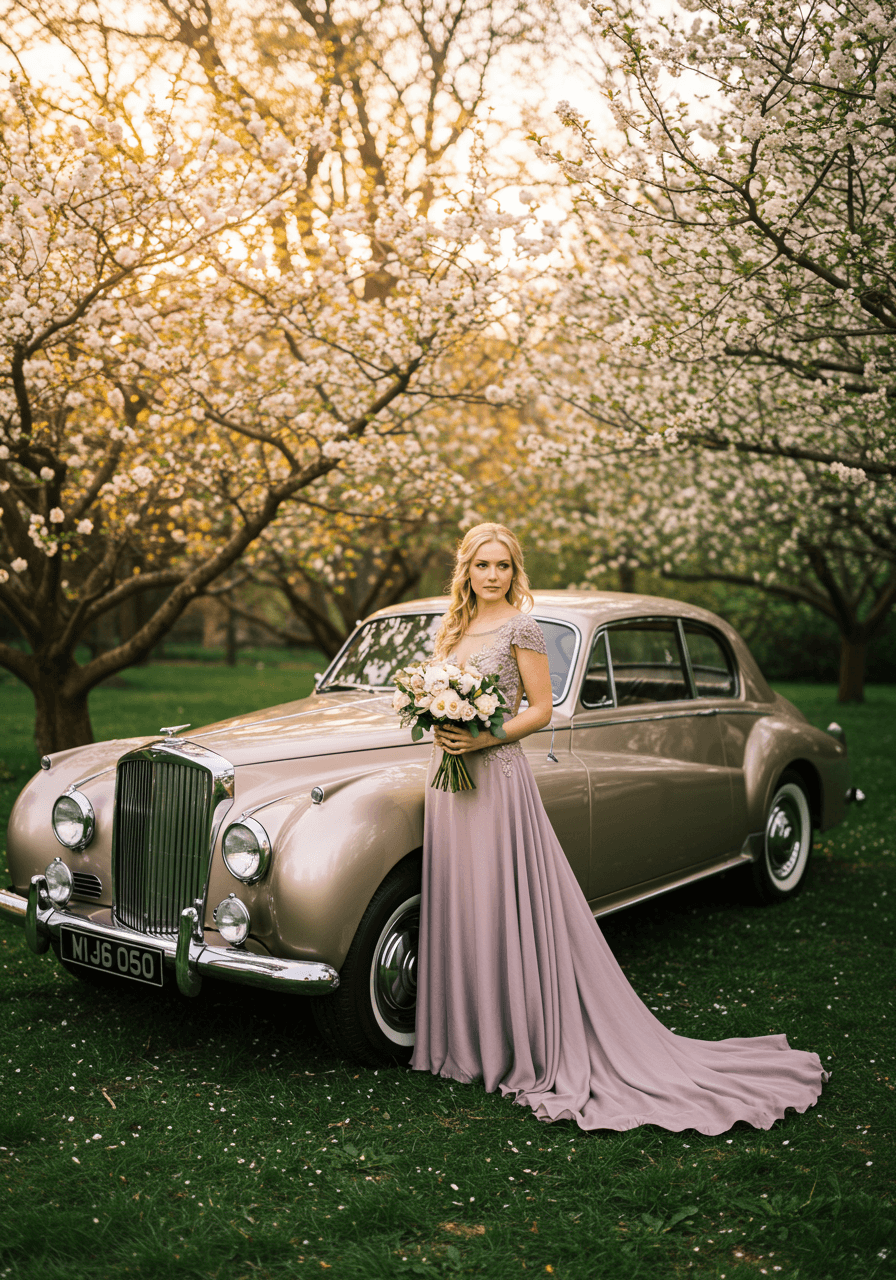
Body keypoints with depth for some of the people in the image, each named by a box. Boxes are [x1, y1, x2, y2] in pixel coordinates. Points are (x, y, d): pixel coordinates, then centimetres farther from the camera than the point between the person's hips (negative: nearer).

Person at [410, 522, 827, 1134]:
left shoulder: (521, 627, -7)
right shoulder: (455, 629, 12)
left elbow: (541, 710, -8)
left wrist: (483, 737, -20)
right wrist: (439, 726, -4)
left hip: (498, 776, -7)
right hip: (450, 779, 7)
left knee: (508, 912, -3)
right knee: (458, 908, 11)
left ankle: (528, 1048, 8)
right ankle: (469, 1036, 25)